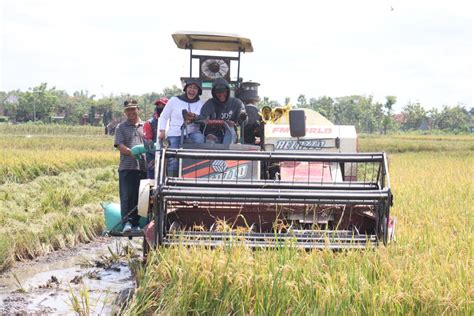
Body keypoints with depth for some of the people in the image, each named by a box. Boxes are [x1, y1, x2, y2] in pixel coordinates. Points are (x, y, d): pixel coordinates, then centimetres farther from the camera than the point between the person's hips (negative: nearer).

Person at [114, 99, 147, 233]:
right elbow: (119, 145, -1)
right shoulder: (121, 127, 11)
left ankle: (136, 224, 7)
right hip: (127, 167, -2)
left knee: (139, 197, 3)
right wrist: (133, 152, -15)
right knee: (127, 196, -9)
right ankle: (127, 222, -13)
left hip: (144, 167, 2)